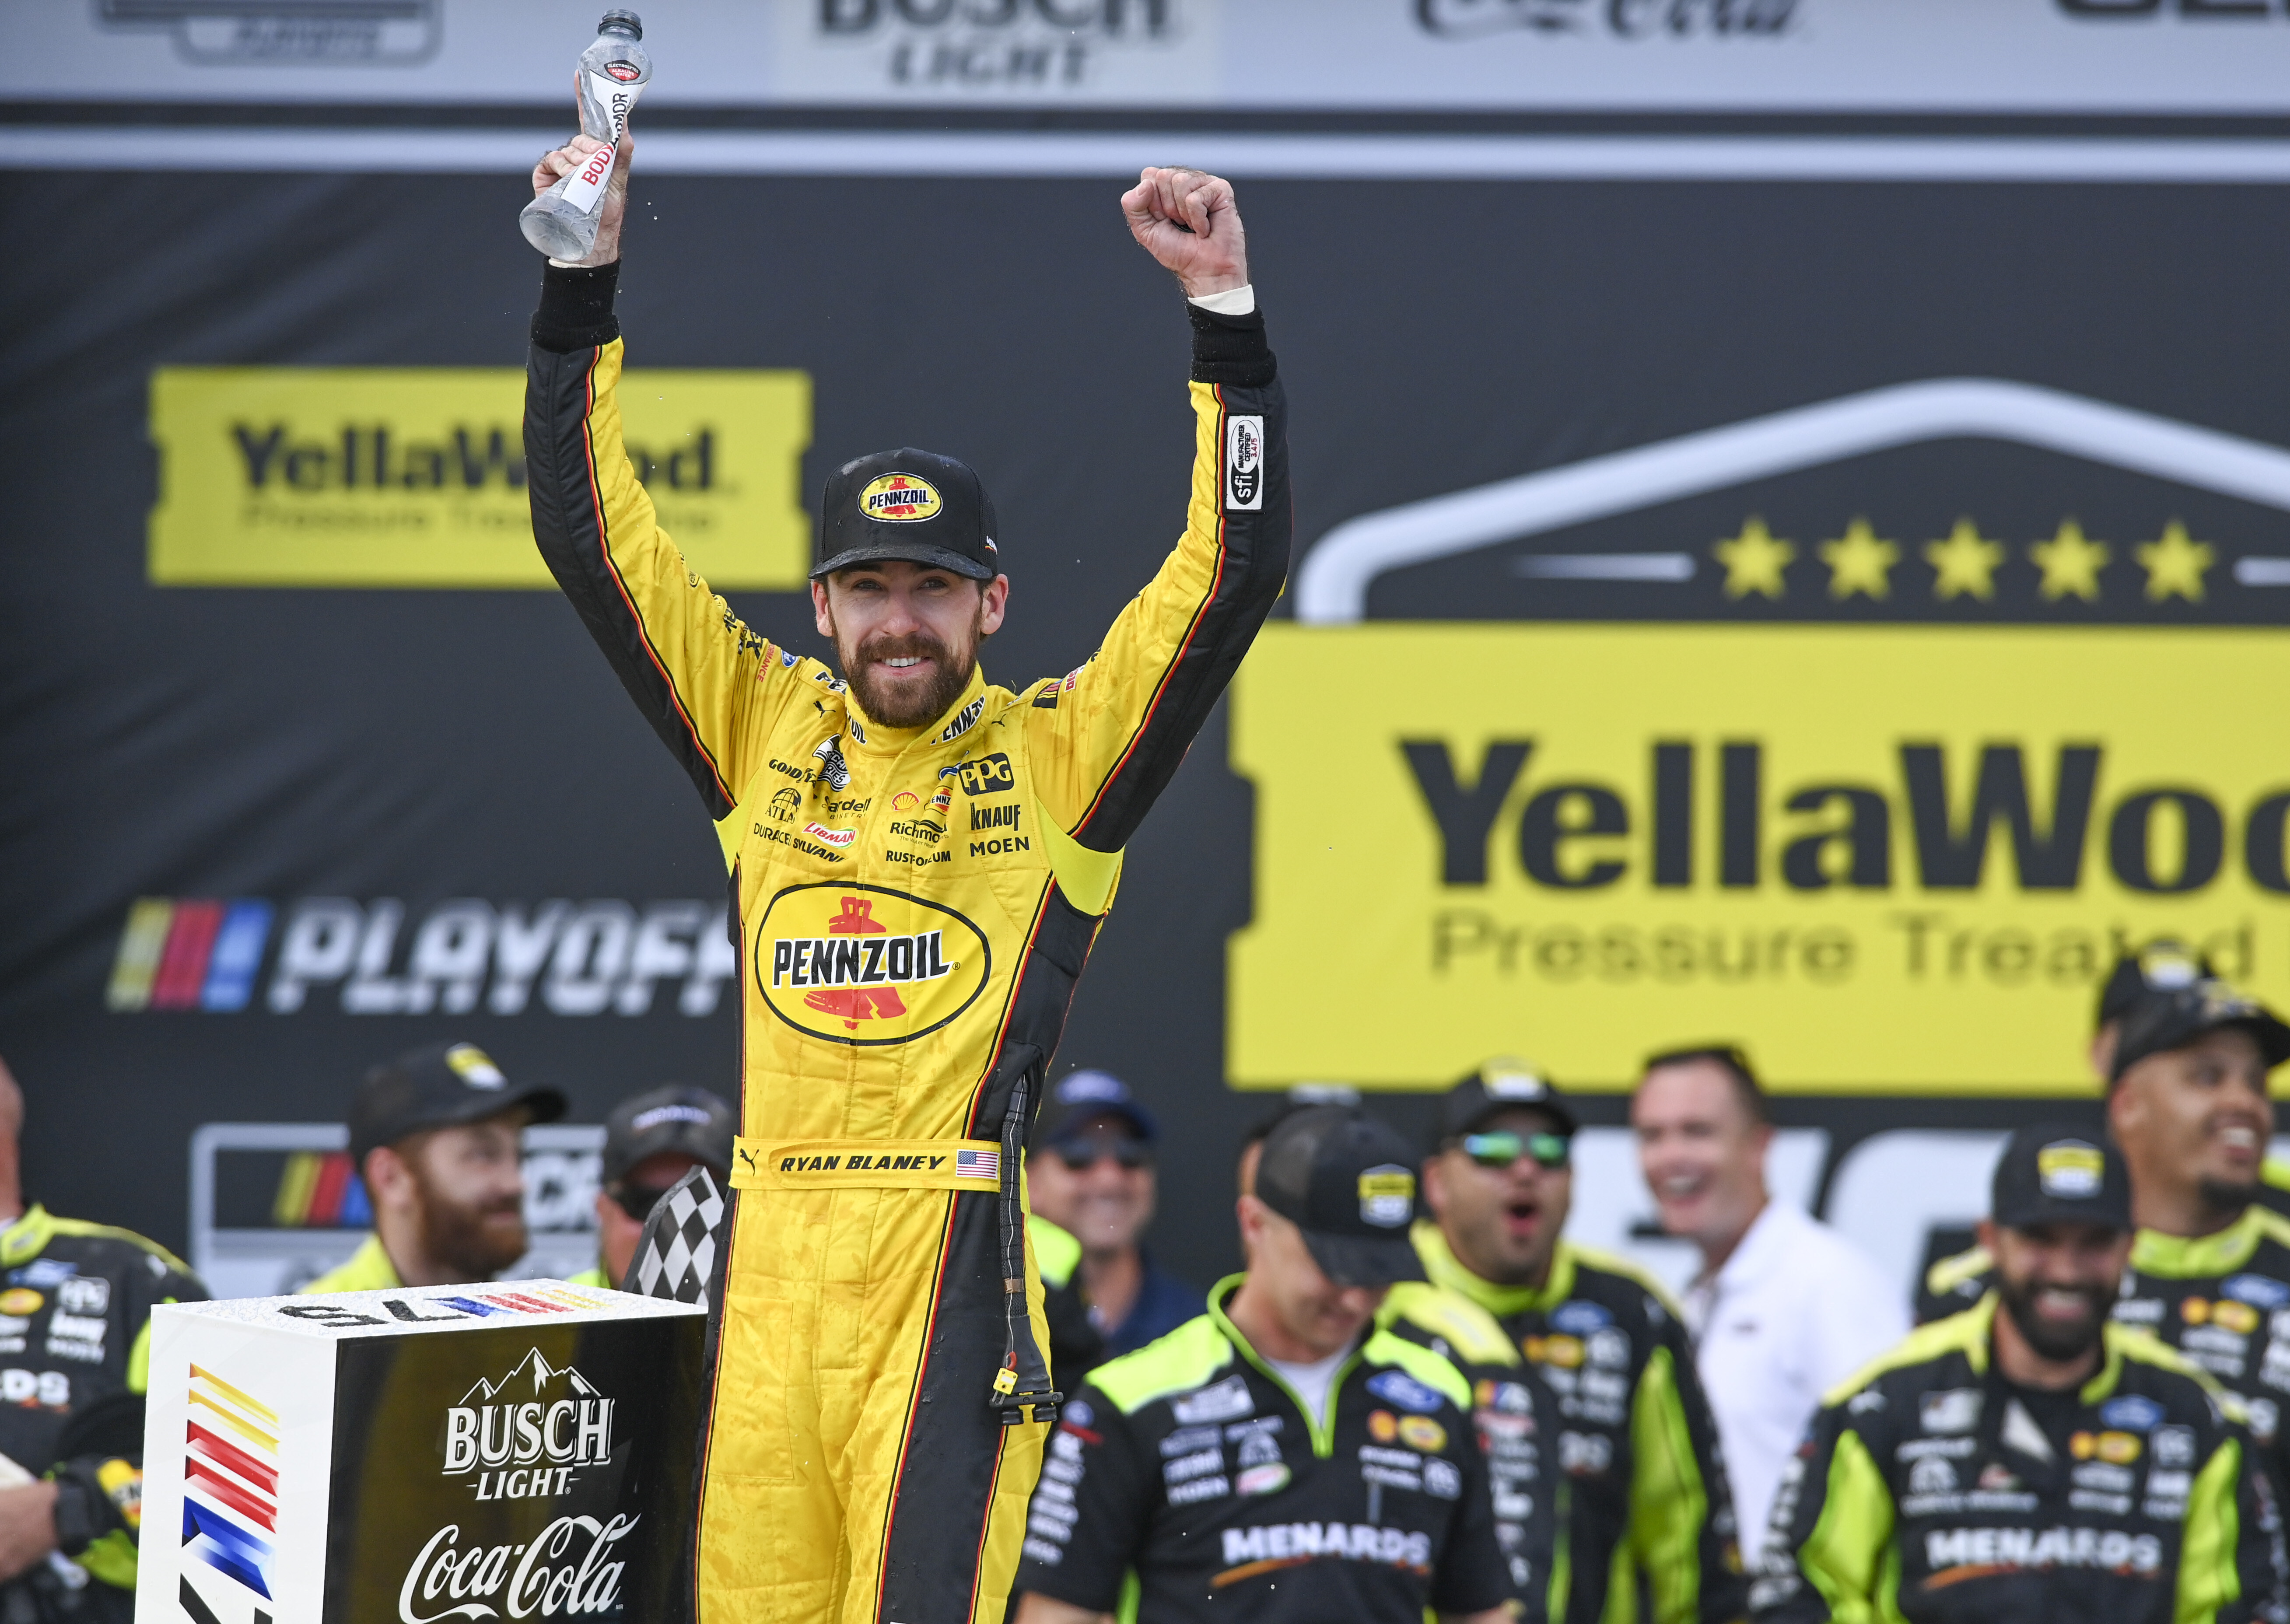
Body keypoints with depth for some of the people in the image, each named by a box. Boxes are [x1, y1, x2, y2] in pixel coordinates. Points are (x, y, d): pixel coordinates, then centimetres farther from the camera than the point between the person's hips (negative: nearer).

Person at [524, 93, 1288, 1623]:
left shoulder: (1058, 754, 5)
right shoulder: (769, 726, 14)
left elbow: (1236, 569, -3)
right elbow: (596, 533, 13)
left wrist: (1228, 309, -10)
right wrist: (583, 283, 6)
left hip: (951, 1250, -4)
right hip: (771, 1250, 4)